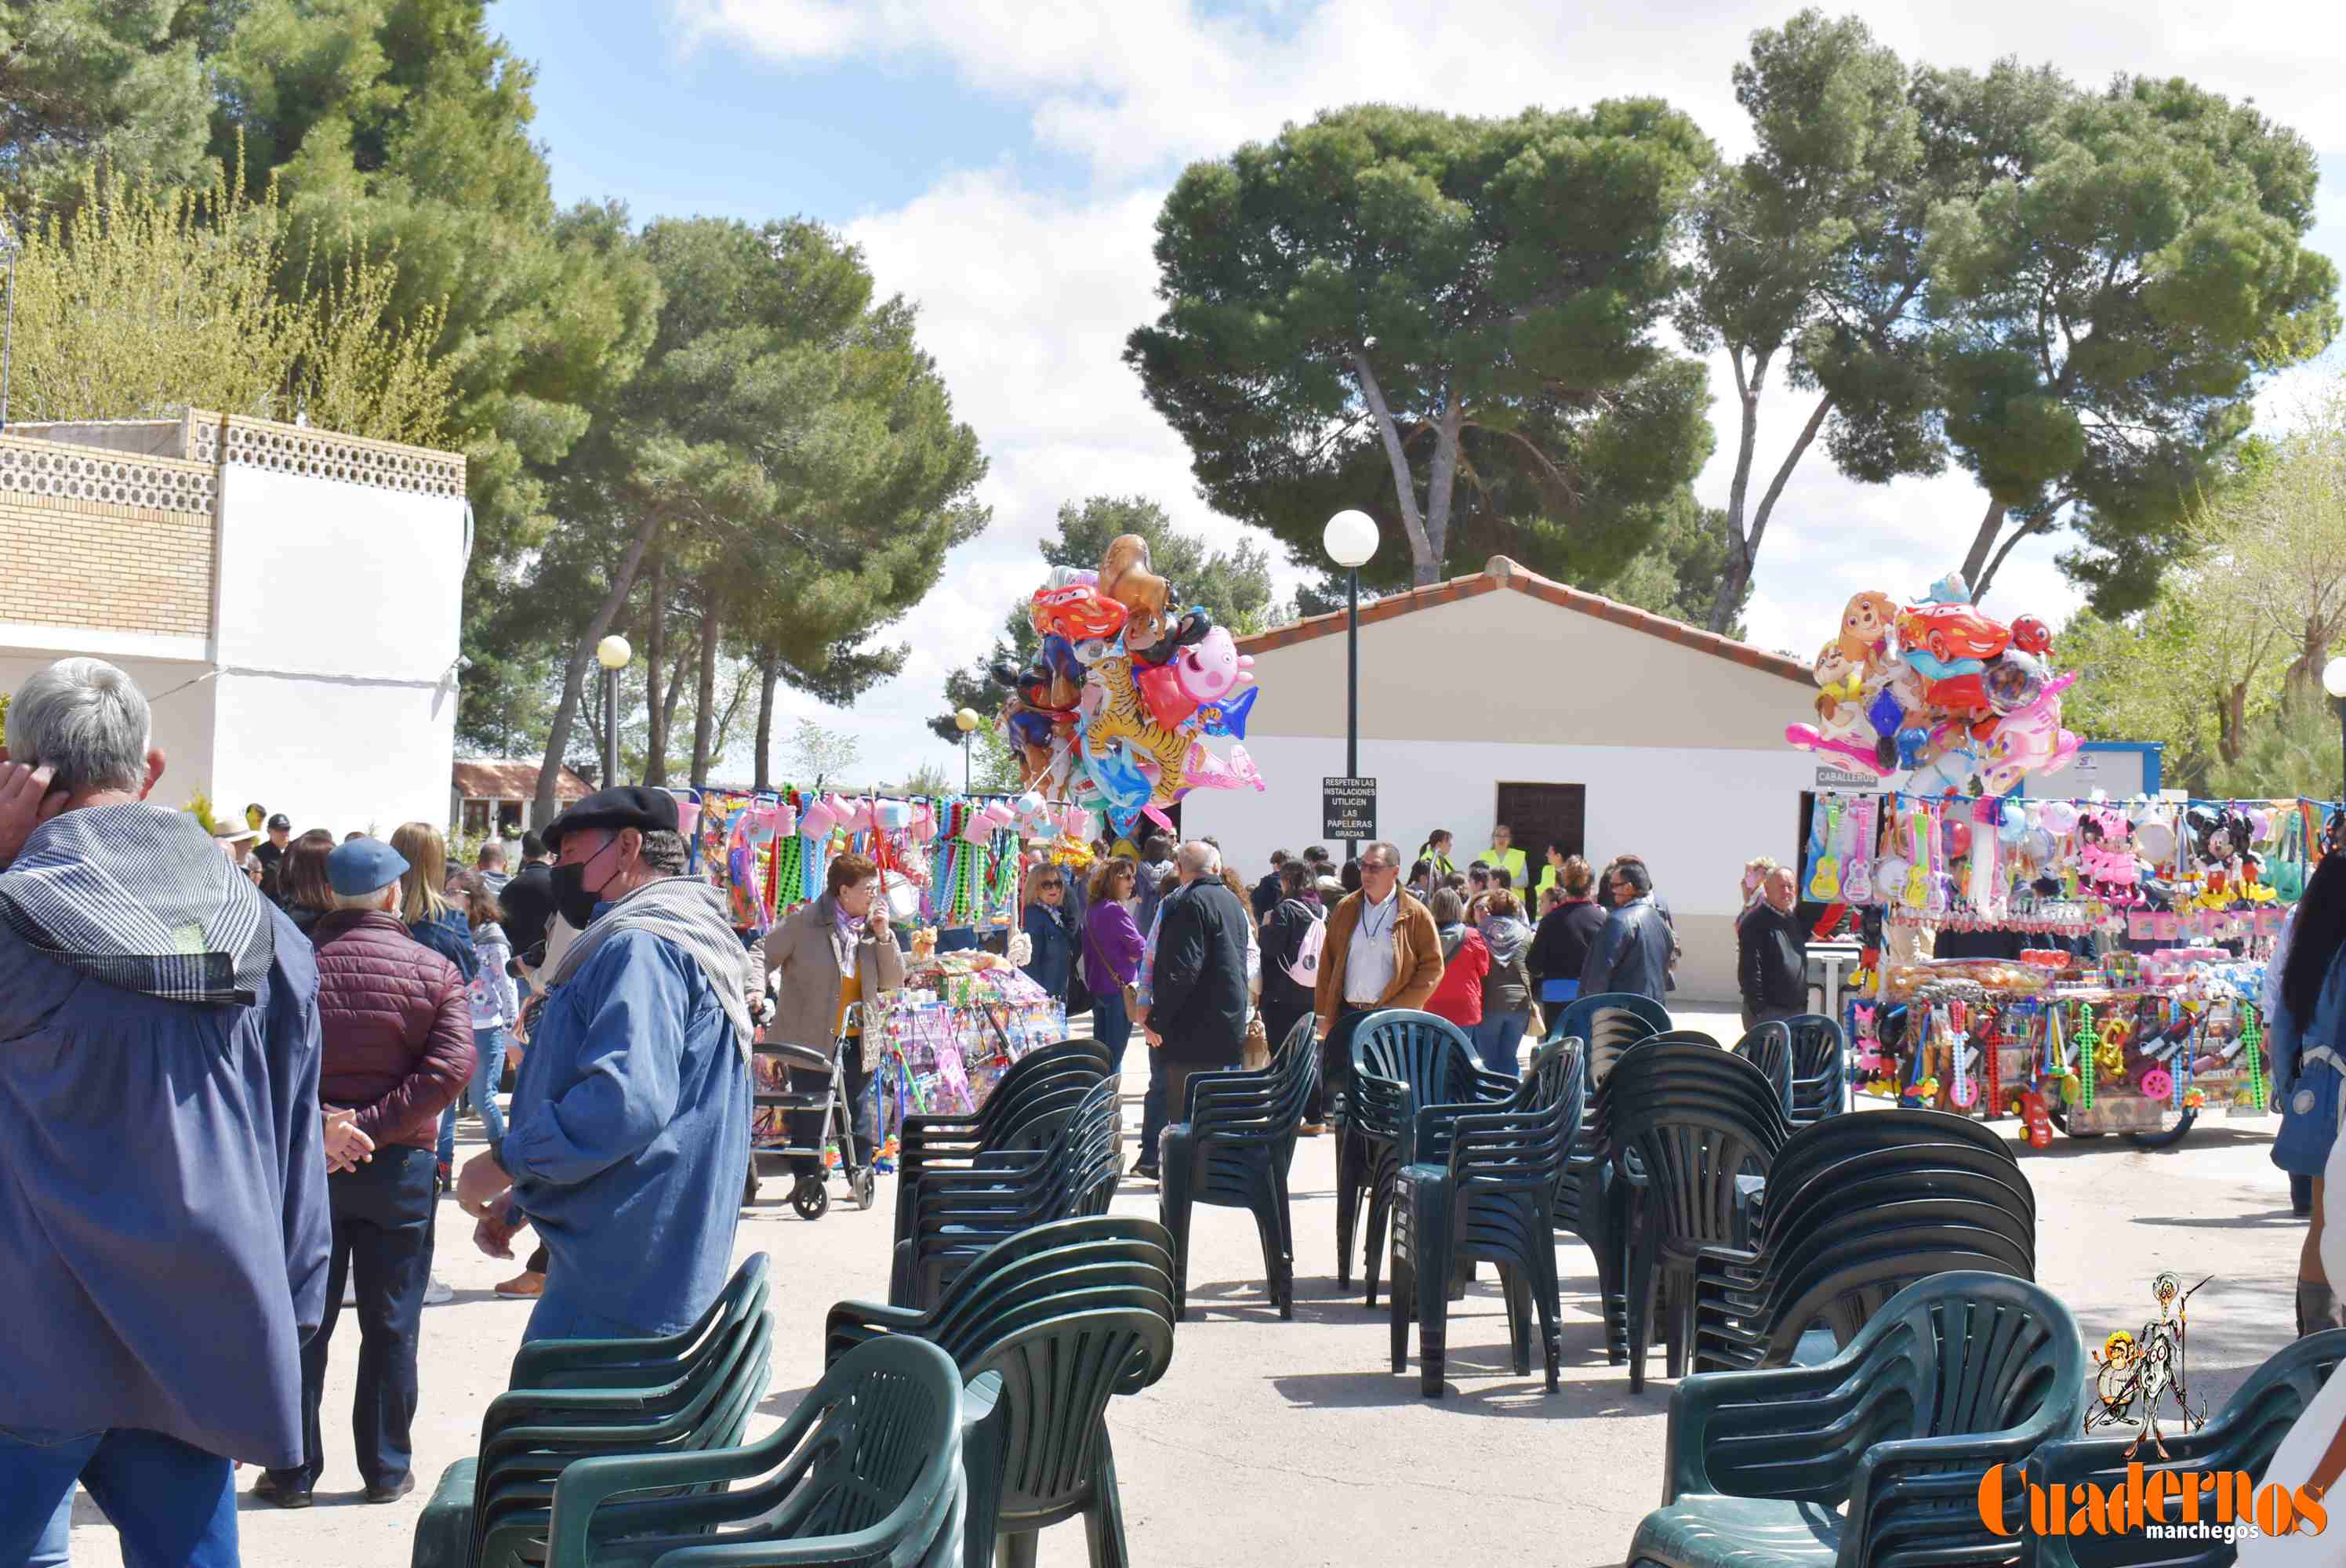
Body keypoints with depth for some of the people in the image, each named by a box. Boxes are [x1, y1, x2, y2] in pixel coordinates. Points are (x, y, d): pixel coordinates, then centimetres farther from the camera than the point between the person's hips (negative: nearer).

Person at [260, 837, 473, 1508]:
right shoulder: (434, 970, -5)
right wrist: (375, 1124, -16)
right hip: (400, 1165, 0)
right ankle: (387, 1469, 14)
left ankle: (293, 1470, 14)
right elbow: (452, 1067, -15)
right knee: (390, 1325, 9)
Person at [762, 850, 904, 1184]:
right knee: (809, 1111, 2)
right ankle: (807, 1178, 14)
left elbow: (893, 981, 6)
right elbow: (764, 955, -3)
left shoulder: (872, 926, 6)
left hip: (857, 1040, 4)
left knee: (859, 1109, 9)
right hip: (811, 1037, -4)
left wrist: (884, 937, -6)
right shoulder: (805, 921, -8)